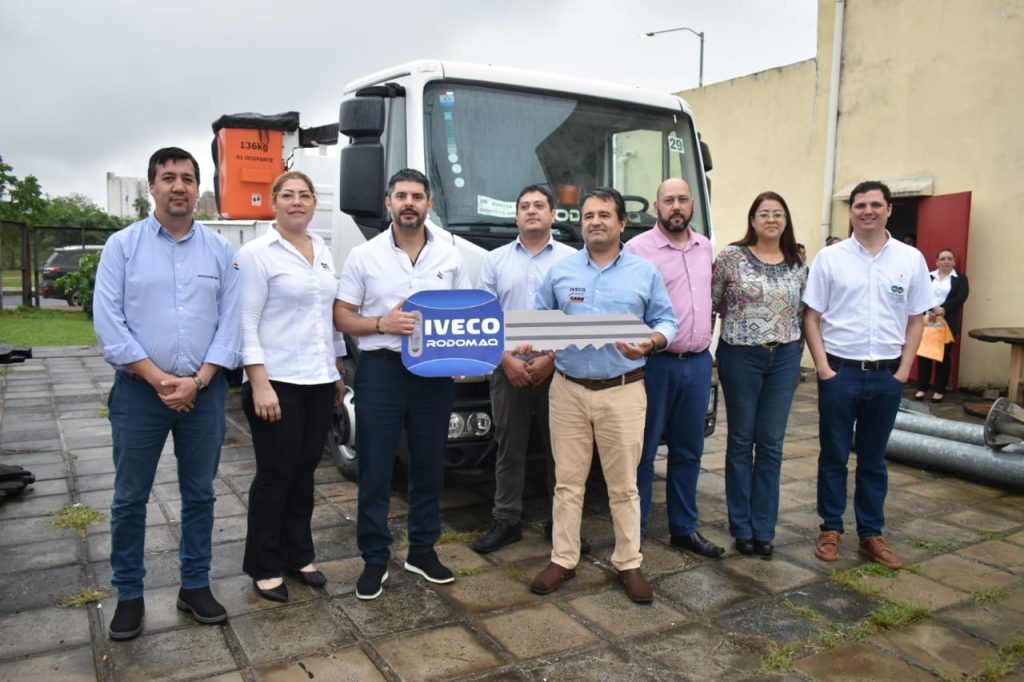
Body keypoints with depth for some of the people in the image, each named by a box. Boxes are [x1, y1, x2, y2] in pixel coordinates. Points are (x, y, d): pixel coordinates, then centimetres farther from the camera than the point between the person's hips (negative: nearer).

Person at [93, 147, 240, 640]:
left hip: (204, 391, 2)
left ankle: (195, 585, 25)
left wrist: (197, 381, -10)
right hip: (139, 391, -1)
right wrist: (158, 379, -14)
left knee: (199, 494, 10)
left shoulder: (220, 249, 4)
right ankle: (129, 594, 23)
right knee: (130, 498, 7)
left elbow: (230, 322, 0)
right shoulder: (122, 245, 0)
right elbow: (108, 322, -7)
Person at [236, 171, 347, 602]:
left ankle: (298, 556, 28)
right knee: (275, 476, 3)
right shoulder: (257, 253, -7)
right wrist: (260, 384, -18)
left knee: (304, 473, 14)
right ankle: (265, 567, 19)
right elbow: (246, 323, -12)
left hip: (320, 382, 6)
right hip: (278, 382, -6)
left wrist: (338, 372, 16)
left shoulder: (324, 252, 13)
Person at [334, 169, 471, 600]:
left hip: (434, 372, 3)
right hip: (381, 371, -2)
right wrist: (382, 324, -17)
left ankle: (422, 550, 29)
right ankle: (375, 559, 18)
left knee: (429, 467, 12)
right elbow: (341, 317, 0)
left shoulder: (450, 257, 6)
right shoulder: (364, 255, 0)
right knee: (374, 471, 3)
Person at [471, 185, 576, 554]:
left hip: (557, 368, -1)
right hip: (508, 368, 2)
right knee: (509, 449, 8)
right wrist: (508, 360, -7)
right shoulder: (495, 260, 9)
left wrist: (550, 359, -10)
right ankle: (506, 521, 17)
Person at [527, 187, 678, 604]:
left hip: (623, 392, -1)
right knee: (568, 481, 7)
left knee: (624, 484, 6)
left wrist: (651, 342, -16)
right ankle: (563, 560, 20)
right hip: (568, 389, 1)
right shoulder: (560, 270, 8)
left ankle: (629, 564, 20)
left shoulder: (645, 272, 5)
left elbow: (666, 321, 5)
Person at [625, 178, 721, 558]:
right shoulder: (638, 248, -8)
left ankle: (684, 529, 27)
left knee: (688, 451, 14)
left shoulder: (705, 247, 13)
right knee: (643, 451, 2)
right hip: (656, 363, -6)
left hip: (698, 363, 6)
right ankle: (634, 533, 13)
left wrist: (706, 339, 16)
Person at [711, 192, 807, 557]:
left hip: (784, 359, 3)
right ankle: (742, 528, 18)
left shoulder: (797, 264, 7)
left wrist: (797, 354, 9)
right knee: (741, 441, 6)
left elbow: (802, 313, 13)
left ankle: (764, 528, 18)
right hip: (741, 356, -3)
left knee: (772, 444, 7)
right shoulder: (731, 257, -5)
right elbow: (710, 303, -1)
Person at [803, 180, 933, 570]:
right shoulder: (830, 258, -1)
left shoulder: (911, 259, 4)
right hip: (839, 372, -1)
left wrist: (904, 371, 0)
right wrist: (823, 367, -8)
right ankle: (831, 530, 20)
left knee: (874, 459, 12)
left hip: (886, 375, 2)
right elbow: (812, 317, -1)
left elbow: (916, 319, 7)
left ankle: (871, 535, 23)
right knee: (834, 456, 8)